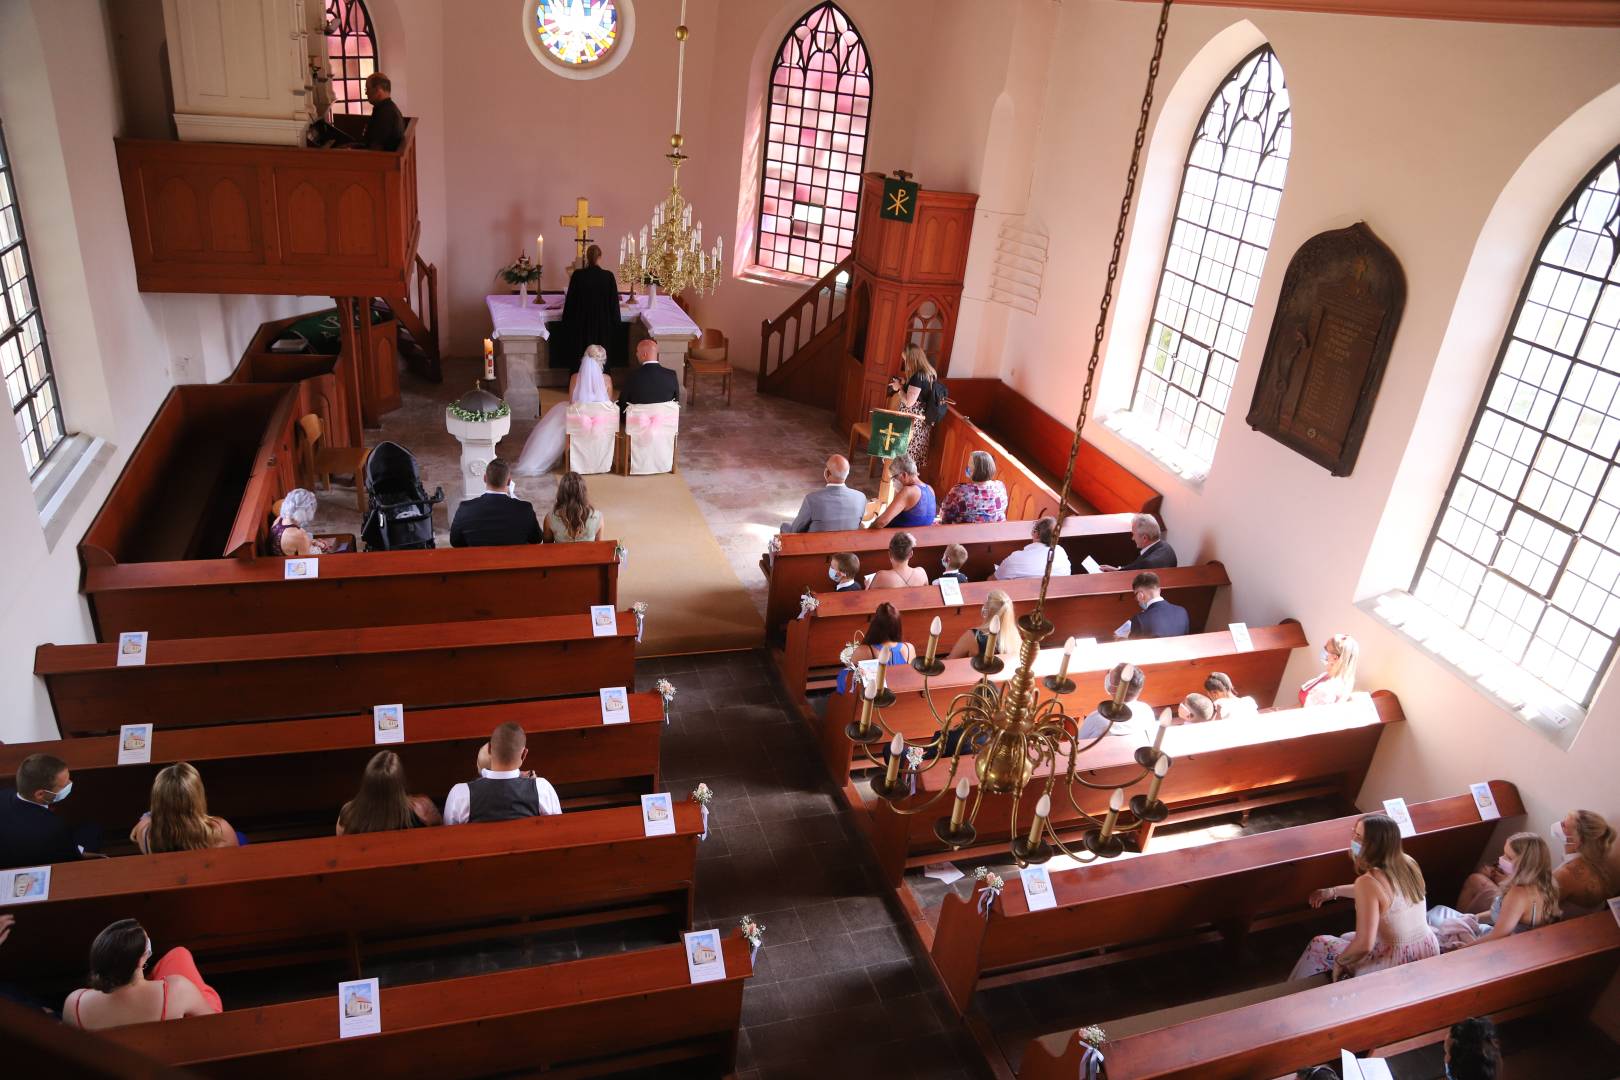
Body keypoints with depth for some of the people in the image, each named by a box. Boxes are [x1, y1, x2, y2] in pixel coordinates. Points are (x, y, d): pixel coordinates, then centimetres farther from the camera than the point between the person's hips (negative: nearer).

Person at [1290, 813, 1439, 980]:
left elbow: (1364, 944, -28)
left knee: (1319, 945, 13)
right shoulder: (1408, 862, -4)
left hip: (1397, 969, -7)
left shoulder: (1368, 881, -27)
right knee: (1347, 939, 29)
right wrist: (1333, 891, 22)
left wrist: (1339, 963, -9)